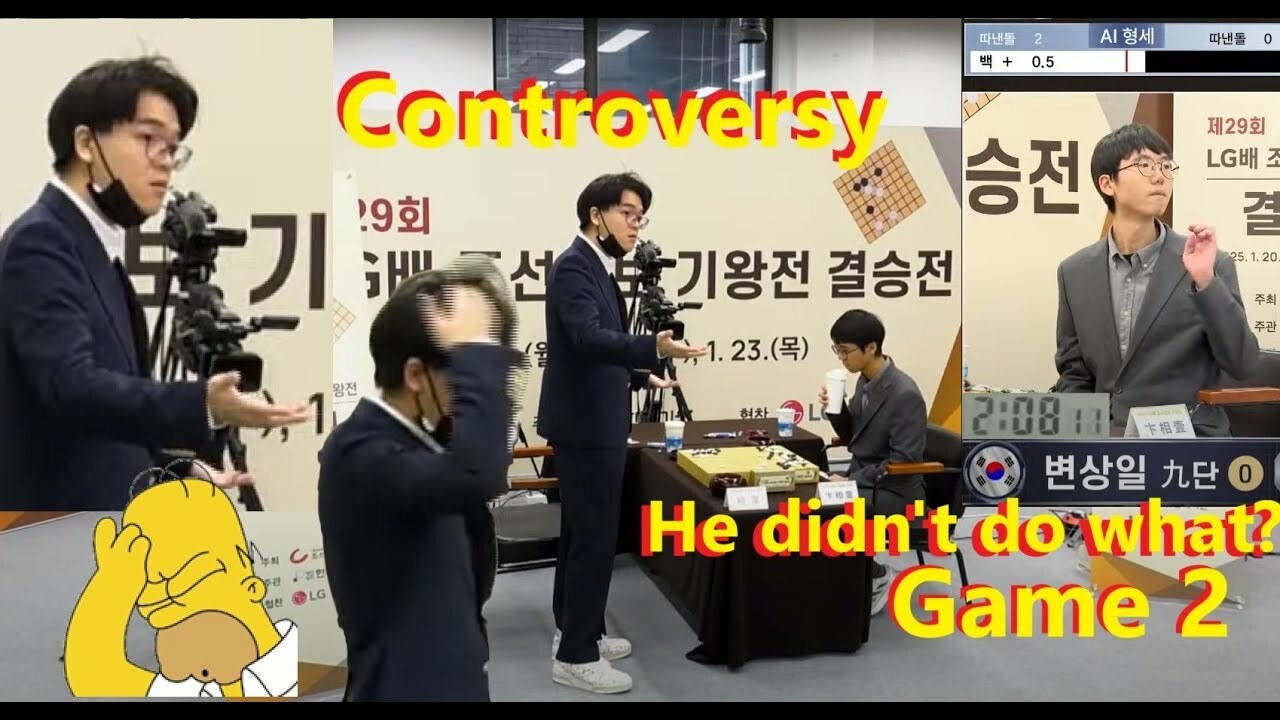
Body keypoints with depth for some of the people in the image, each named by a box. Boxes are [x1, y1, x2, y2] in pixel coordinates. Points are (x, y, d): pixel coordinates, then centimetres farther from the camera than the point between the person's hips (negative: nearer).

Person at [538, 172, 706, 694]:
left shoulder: (598, 267, 13)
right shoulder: (574, 266, -18)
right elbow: (589, 337, -33)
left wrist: (640, 375, 12)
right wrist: (654, 348, -46)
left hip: (594, 419, 10)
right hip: (585, 423, -10)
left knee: (582, 531, 18)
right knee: (595, 536, -5)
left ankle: (573, 630, 30)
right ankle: (575, 656, 5)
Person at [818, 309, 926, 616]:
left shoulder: (905, 394, -22)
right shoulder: (866, 381, 4)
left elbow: (903, 462, -23)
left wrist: (851, 481, -24)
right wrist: (835, 409, -6)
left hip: (894, 491, -8)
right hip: (862, 478, 8)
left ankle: (876, 576, 0)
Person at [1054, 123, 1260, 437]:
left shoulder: (1210, 264, -3)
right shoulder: (1075, 271, 5)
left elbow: (1242, 365, -9)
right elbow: (1074, 374, 9)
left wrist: (1205, 280, -19)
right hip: (1105, 440, 2)